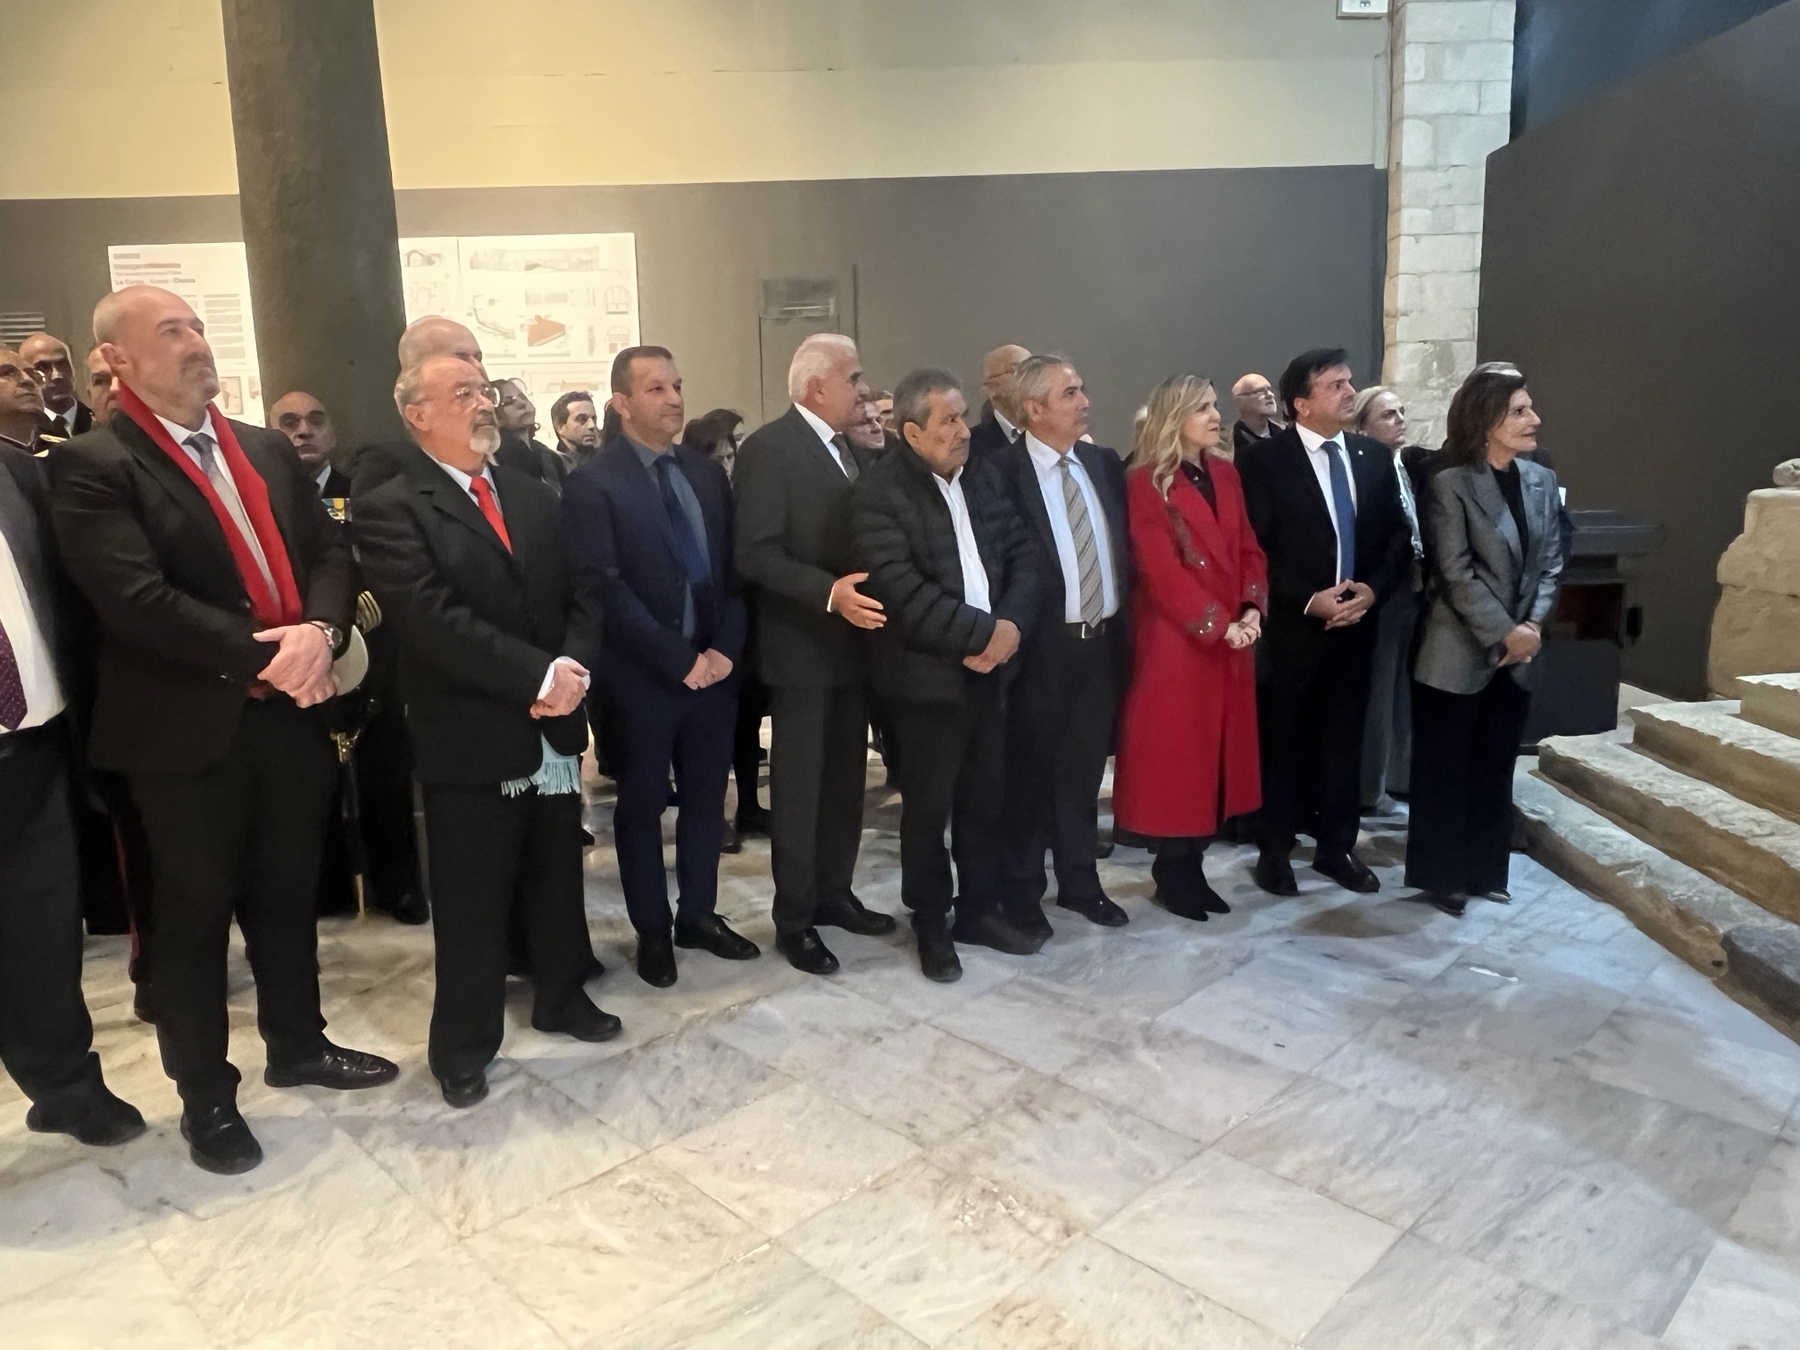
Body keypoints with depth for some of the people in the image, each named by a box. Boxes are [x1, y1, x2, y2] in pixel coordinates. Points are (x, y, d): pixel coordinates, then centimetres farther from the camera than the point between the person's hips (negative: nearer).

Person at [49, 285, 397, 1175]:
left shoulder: (268, 451, 11)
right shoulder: (91, 466, -9)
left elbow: (330, 554, 5)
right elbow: (137, 599, -20)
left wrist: (318, 631, -14)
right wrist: (262, 658, -20)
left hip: (290, 716, 6)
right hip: (187, 730, -5)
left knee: (287, 896, 18)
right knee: (193, 916, 9)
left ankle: (297, 1045, 37)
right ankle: (205, 1096, 25)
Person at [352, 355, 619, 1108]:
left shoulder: (534, 495, 11)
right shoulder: (388, 509, -9)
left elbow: (580, 592, 7)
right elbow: (434, 620, -20)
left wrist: (570, 667, -12)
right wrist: (538, 675, -21)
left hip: (553, 727, 5)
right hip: (470, 737, -5)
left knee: (558, 882, 18)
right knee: (471, 902, 7)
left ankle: (562, 998, 39)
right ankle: (464, 1046, 26)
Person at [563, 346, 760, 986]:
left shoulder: (707, 473, 8)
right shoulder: (591, 484, -9)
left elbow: (732, 569, 7)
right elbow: (604, 590, -16)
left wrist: (725, 648, -6)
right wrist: (679, 659, -17)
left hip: (714, 667, 5)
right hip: (643, 676, -5)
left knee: (706, 800, 14)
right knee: (642, 807, 10)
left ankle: (698, 914, 32)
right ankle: (652, 930, 26)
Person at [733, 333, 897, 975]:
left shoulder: (850, 448, 12)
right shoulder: (768, 448, -13)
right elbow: (756, 555, -20)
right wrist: (829, 593, -29)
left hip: (853, 640, 8)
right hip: (802, 645, -8)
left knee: (845, 777, 15)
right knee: (798, 784, 3)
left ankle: (833, 892, 30)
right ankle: (794, 919, 15)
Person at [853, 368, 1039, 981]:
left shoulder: (984, 479, 9)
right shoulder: (879, 492, -13)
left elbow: (1023, 555, 6)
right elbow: (904, 591, -21)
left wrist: (1011, 624, -11)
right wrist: (983, 634, -18)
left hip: (989, 666, 6)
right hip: (928, 674, -6)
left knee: (986, 797, 14)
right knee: (927, 807, 7)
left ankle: (979, 909, 31)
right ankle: (930, 925, 23)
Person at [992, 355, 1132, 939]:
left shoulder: (1105, 463, 8)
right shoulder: (1002, 471, -12)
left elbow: (1124, 546, 12)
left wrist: (1123, 625, 5)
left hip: (1102, 641, 6)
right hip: (1043, 645, -5)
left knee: (1084, 771, 17)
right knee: (1029, 774, 8)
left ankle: (1080, 882, 33)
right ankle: (1022, 895, 23)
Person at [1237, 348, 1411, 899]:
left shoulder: (1375, 456, 8)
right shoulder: (1263, 460, -8)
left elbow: (1398, 536, 9)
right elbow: (1253, 550, -11)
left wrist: (1373, 590, -7)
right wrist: (1308, 600, -17)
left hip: (1356, 623, 5)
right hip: (1290, 626, -4)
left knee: (1344, 742, 12)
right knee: (1283, 743, 7)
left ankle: (1337, 846, 26)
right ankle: (1275, 850, 20)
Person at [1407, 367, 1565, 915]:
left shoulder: (1542, 480, 7)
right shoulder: (1450, 484, -11)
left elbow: (1551, 562, 8)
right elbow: (1456, 573, -15)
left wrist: (1532, 626, -7)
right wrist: (1504, 632, -16)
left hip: (1518, 654, 6)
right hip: (1458, 653, -6)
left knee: (1496, 767, 14)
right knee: (1444, 768, 5)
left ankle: (1485, 870, 27)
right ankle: (1440, 874, 17)